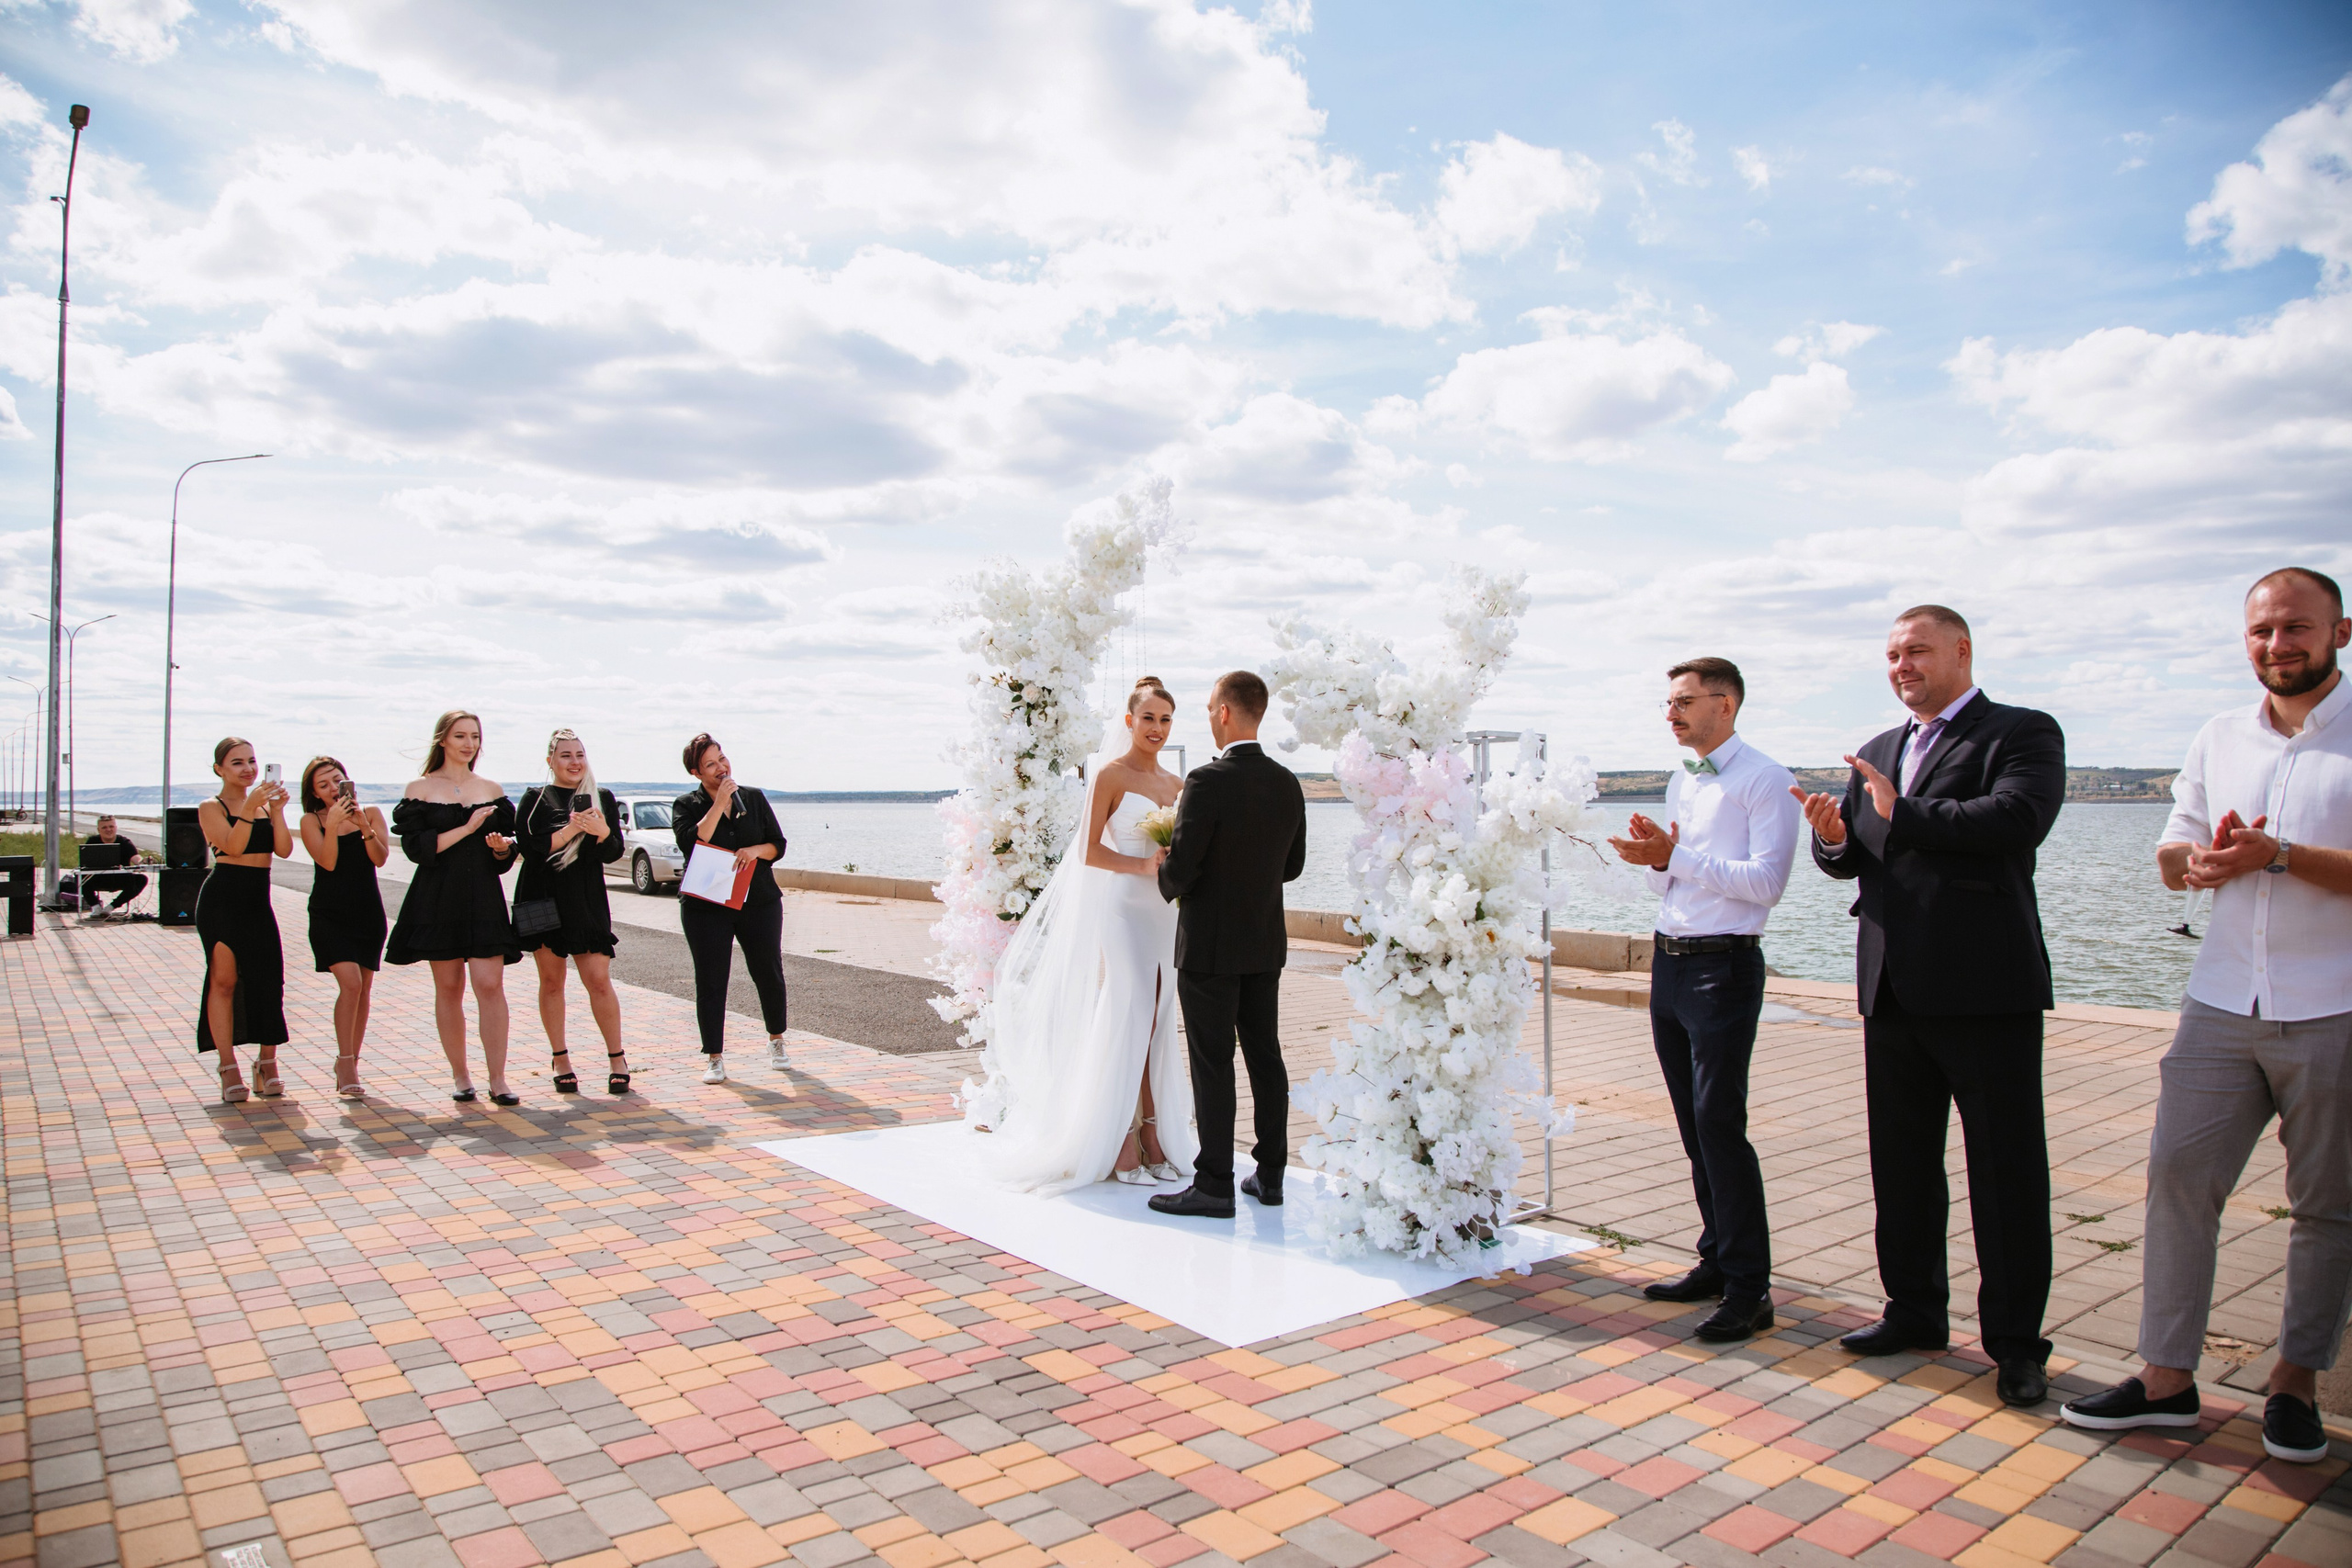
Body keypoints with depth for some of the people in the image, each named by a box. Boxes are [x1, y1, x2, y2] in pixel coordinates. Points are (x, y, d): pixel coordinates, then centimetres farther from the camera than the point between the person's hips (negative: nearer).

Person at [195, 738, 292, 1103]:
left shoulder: (265, 806, 13)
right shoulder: (211, 808, 1)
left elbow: (284, 849, 0)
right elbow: (233, 846, -15)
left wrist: (277, 810, -10)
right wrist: (250, 807, -22)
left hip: (258, 902, 4)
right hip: (221, 899, -4)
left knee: (269, 979, -1)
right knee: (224, 979, -3)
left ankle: (267, 1062, 10)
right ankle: (229, 1067, 3)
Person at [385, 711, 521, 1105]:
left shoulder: (492, 789, 11)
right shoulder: (420, 789, 3)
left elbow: (507, 852, 13)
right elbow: (417, 848, -7)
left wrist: (501, 846, -9)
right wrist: (467, 828, -13)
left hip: (484, 898, 1)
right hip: (438, 900, -1)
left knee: (490, 984, -8)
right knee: (449, 987, 4)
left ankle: (497, 1079, -5)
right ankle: (460, 1076, 16)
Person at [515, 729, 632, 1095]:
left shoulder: (602, 798, 9)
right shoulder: (535, 799, 5)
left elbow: (613, 853, 3)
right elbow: (527, 846, -8)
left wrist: (601, 831, -17)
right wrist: (569, 831, -19)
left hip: (587, 900, 0)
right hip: (543, 897, 0)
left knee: (599, 979, -5)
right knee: (551, 981, 6)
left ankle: (616, 1057, 4)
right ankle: (560, 1059, 16)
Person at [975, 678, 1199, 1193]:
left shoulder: (1174, 784, 15)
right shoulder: (1109, 774, -5)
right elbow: (1090, 851, -10)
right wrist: (1144, 865, -19)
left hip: (1161, 912, 6)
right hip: (1117, 906, -6)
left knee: (1153, 1024, 7)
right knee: (1122, 1022, -5)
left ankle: (1154, 1135, 12)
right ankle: (1119, 1143, 3)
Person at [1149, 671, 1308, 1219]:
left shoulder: (1207, 781, -18)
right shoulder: (1287, 783, 3)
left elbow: (1180, 866, -19)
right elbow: (1293, 865, 11)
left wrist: (1167, 882, 3)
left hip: (1210, 945, -6)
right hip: (1266, 943, 7)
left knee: (1212, 1066, 0)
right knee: (1266, 1057, 13)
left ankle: (1214, 1185, 7)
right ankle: (1270, 1175, 22)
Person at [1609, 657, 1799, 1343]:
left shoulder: (1765, 780, -8)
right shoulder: (1680, 783, 16)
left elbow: (1766, 880, -18)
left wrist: (1674, 856, -21)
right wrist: (1653, 860, -1)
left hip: (1724, 966, -8)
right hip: (1669, 959, 8)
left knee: (1719, 1120, -10)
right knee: (1693, 1123, 13)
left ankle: (1749, 1289, 0)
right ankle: (1717, 1261, 25)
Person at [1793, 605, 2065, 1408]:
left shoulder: (2022, 732, -3)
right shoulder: (1879, 752, 17)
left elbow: (2019, 820, -22)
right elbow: (1852, 857, 12)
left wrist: (1902, 813, -16)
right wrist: (1834, 836, -10)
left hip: (1987, 988, -7)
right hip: (1895, 988, 7)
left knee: (2007, 1168, 2)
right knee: (1901, 1163, 15)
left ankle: (2017, 1340, 15)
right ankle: (1915, 1312, 30)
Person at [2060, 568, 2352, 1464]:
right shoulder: (2218, 739, 12)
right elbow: (2173, 854, 16)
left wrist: (2278, 855, -19)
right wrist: (2202, 861, -6)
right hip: (2224, 1004, 4)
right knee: (2177, 1174, 0)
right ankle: (2166, 1378, 9)